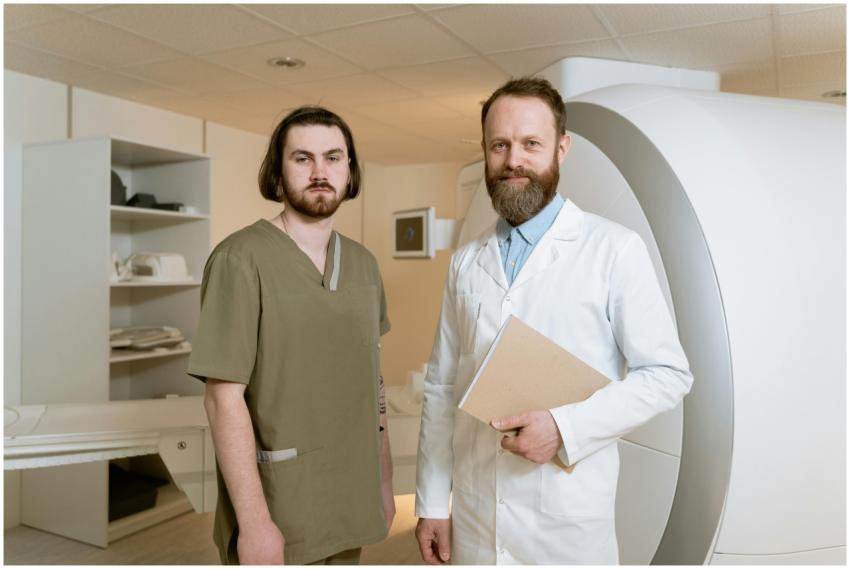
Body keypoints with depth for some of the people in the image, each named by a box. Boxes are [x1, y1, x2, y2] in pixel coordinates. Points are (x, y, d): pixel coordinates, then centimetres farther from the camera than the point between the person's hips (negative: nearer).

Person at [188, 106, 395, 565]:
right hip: (276, 512, -5)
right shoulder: (241, 259, -14)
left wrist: (384, 481, 10)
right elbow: (224, 398, -16)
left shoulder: (363, 264, 4)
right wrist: (254, 523, -19)